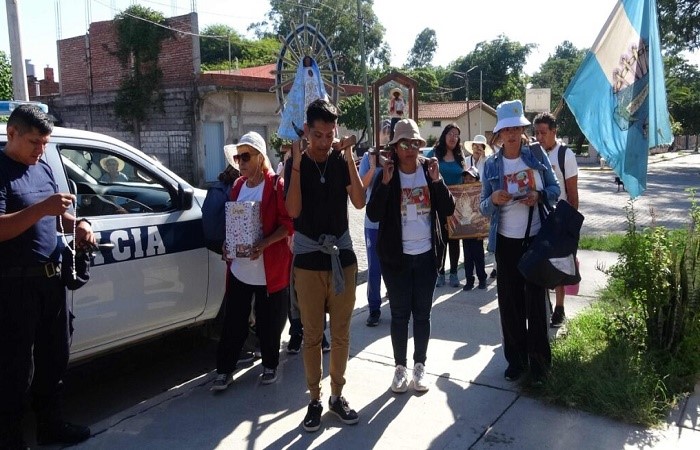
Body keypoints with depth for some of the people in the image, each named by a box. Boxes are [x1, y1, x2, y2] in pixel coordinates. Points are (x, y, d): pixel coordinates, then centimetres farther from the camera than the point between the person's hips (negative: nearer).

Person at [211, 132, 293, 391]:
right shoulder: (238, 186, 10)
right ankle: (224, 370, 22)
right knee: (233, 322, 9)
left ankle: (270, 366, 28)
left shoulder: (276, 185, -9)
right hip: (239, 268, 5)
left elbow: (289, 223, -12)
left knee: (269, 323, 9)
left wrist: (264, 244, -23)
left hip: (269, 270, -5)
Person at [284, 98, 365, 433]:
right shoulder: (295, 164, -3)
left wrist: (349, 158, -18)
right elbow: (293, 211, -16)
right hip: (308, 258, -1)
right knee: (312, 334, 6)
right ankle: (315, 399, 20)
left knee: (341, 332, 10)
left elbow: (359, 202, -12)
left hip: (342, 254, 2)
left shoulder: (342, 161, 1)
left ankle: (337, 395, 25)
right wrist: (297, 163, -20)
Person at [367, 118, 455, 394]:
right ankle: (400, 367, 21)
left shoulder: (430, 171, 1)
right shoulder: (387, 175, -5)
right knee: (399, 314, 6)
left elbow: (448, 210, -5)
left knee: (422, 313, 11)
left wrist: (437, 180, -17)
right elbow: (373, 214, -14)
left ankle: (420, 366, 25)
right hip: (397, 256, -2)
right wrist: (385, 182, -23)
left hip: (426, 255, 2)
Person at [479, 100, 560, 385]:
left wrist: (540, 196, -16)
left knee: (535, 300, 4)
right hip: (506, 241, 1)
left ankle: (539, 362, 17)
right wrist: (493, 199, -22)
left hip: (535, 238, -1)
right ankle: (516, 359, 20)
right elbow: (484, 208, 0)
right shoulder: (491, 165, 0)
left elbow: (555, 188, 5)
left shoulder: (537, 155, -1)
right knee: (509, 301, 6)